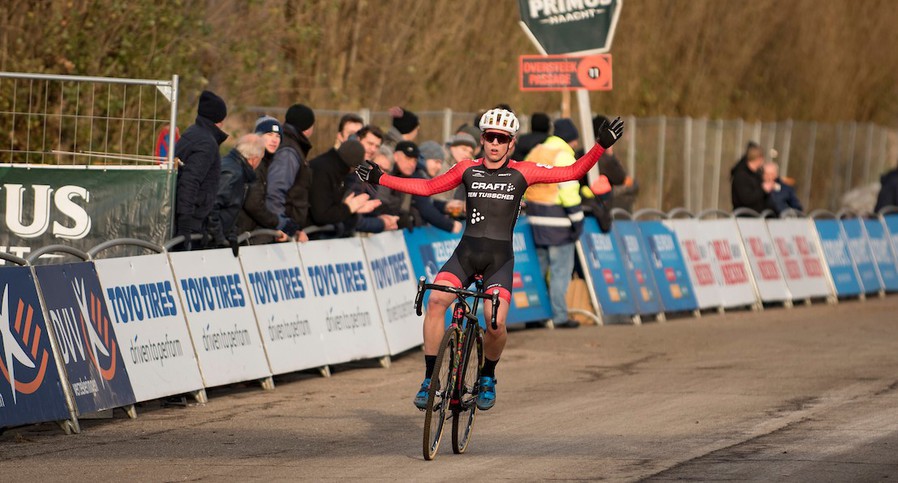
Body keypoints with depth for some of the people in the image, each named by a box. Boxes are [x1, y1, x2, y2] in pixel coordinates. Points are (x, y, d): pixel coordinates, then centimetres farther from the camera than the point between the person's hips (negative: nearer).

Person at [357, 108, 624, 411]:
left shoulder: (521, 173, 3)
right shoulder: (468, 169, 8)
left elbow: (573, 172, 2)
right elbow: (427, 188, 17)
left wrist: (602, 145, -7)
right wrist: (380, 178, 15)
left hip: (500, 258, -2)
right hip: (466, 252, 2)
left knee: (496, 323, -20)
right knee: (436, 299, -24)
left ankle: (487, 378, 11)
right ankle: (429, 379, -15)